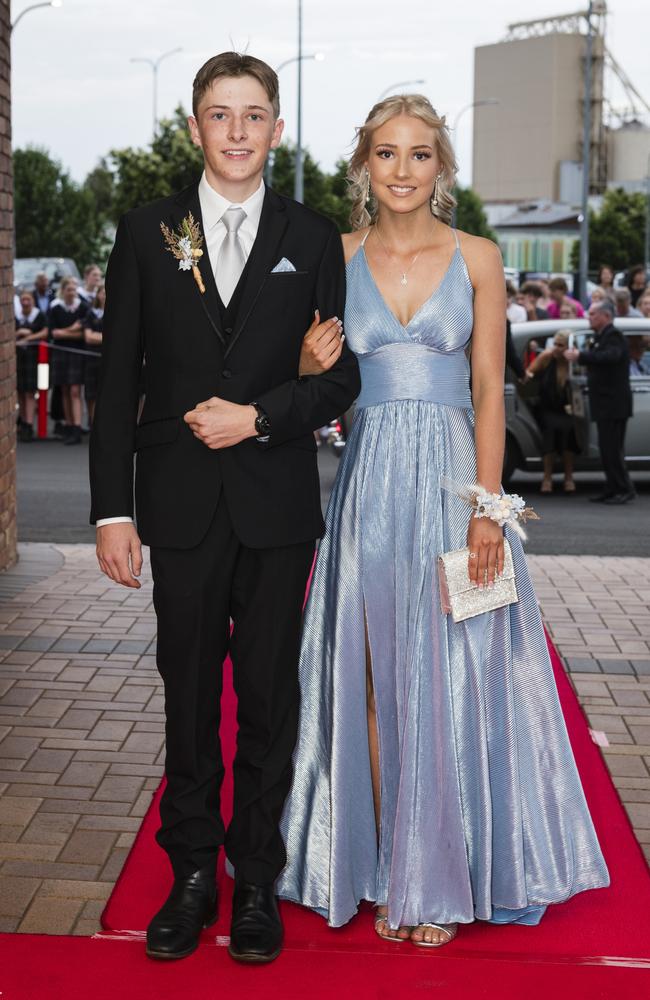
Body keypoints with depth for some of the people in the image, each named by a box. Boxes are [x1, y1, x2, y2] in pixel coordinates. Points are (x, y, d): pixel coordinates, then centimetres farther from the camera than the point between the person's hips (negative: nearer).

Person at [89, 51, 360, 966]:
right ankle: (192, 874, 22)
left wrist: (257, 416, -13)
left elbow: (341, 377, 4)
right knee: (189, 695, 9)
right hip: (180, 503, 0)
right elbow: (118, 381, 2)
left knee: (269, 699, 7)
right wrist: (112, 510, -4)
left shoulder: (312, 238, 5)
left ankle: (258, 880, 21)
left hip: (277, 504, 0)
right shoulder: (146, 234, 4)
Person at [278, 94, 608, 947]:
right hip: (370, 483, 2)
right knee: (377, 682, 5)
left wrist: (485, 508, -9)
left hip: (451, 478, -1)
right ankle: (388, 874, 17)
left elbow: (489, 390, -1)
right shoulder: (337, 259, 8)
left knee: (451, 682, 2)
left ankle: (441, 877, 15)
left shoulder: (477, 258, 3)